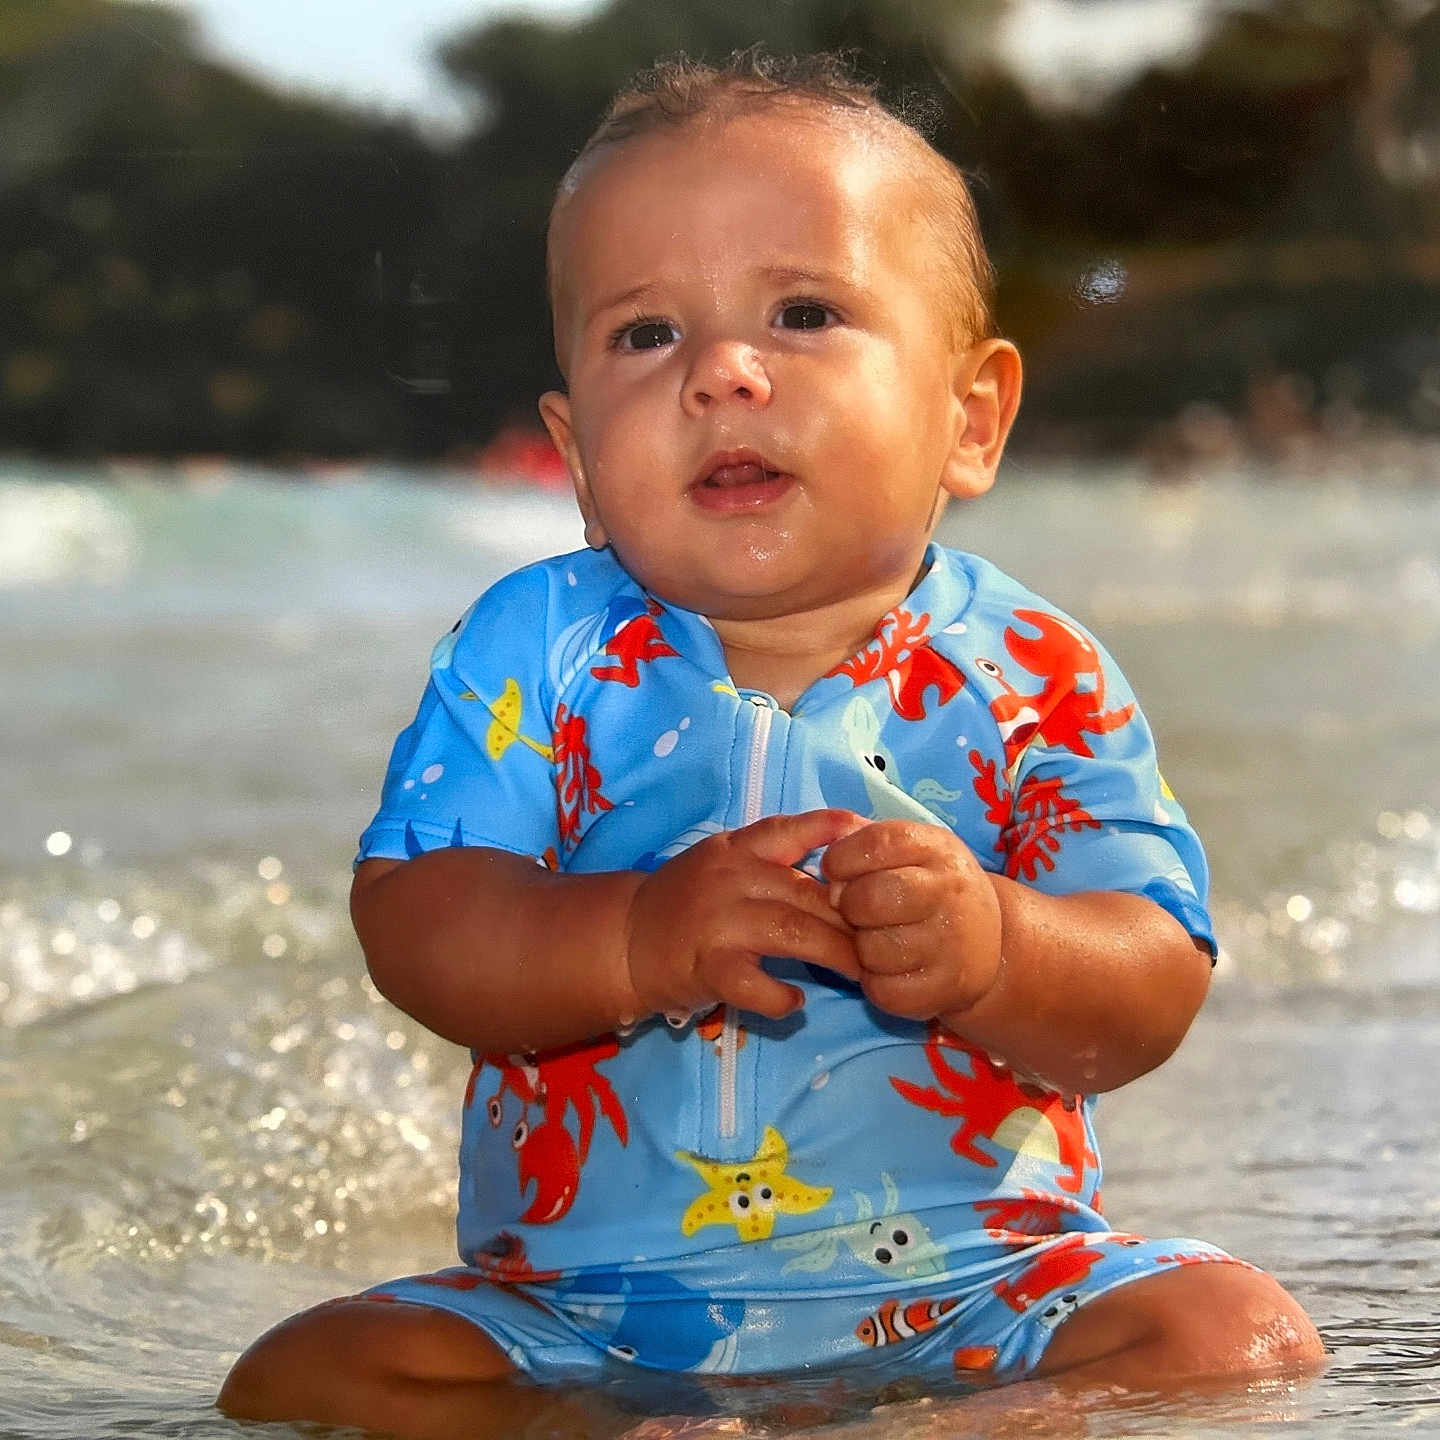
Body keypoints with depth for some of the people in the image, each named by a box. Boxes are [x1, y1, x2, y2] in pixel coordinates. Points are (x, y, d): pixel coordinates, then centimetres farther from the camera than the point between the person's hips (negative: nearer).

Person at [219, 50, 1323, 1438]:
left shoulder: (1026, 679, -2)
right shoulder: (533, 649, 1)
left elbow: (1154, 995, -9)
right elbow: (412, 922, -10)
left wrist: (989, 951, -31)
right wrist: (638, 942, -30)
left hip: (966, 1286, 0)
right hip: (581, 1307, 1)